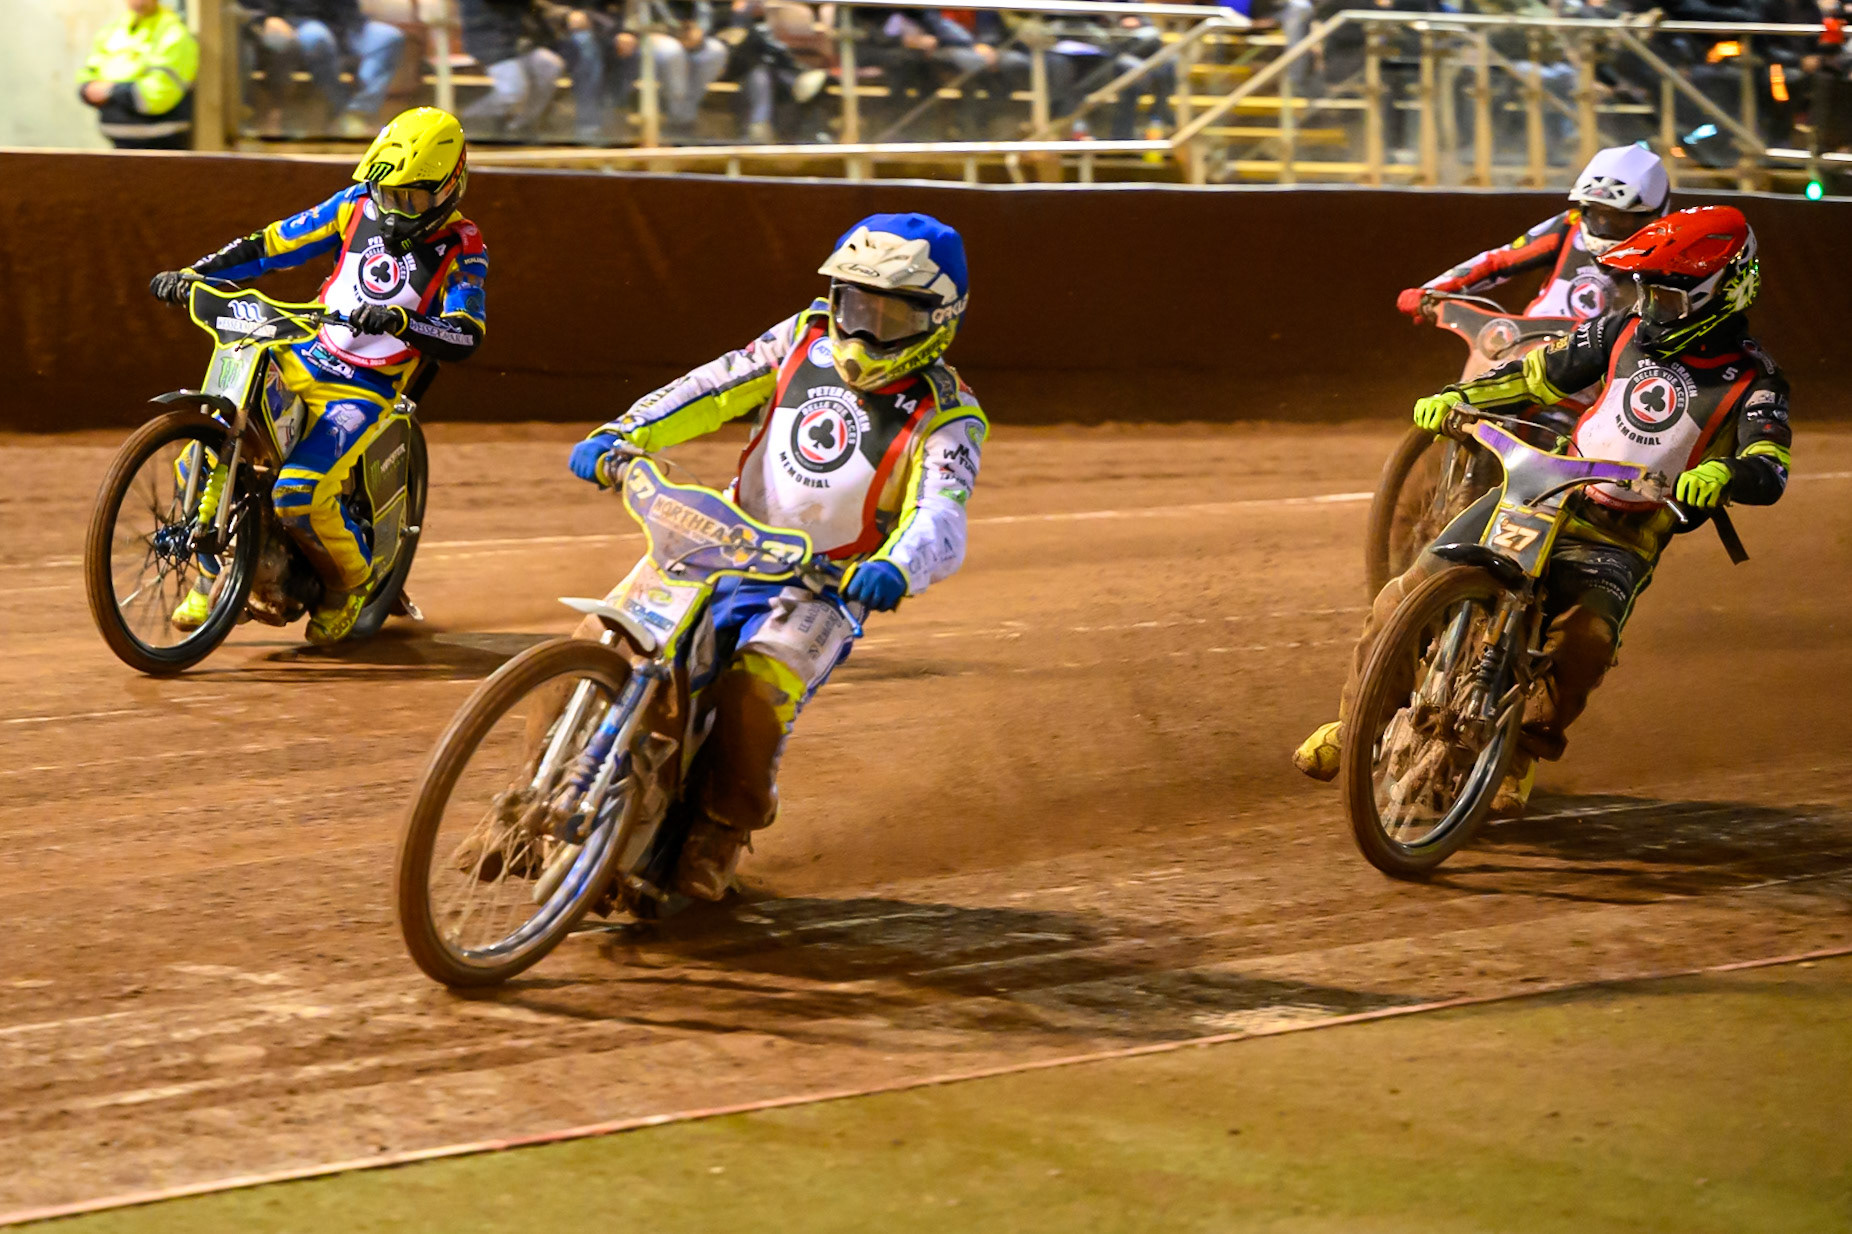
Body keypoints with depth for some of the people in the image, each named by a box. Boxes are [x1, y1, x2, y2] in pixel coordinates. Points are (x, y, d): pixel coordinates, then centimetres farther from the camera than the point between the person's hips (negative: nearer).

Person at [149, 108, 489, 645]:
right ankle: (213, 574, 12)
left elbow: (466, 335, -21)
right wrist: (194, 273, -1)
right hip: (298, 358, 5)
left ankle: (351, 582, 5)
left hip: (366, 389, -5)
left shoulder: (461, 248, -8)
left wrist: (401, 322, -39)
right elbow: (274, 243, 9)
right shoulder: (358, 205, 4)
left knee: (300, 493, -26)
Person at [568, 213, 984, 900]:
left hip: (820, 587, -5)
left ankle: (721, 830, -11)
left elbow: (941, 522, -25)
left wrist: (895, 569, -48)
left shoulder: (944, 417, -10)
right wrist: (623, 435, -12)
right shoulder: (808, 340, 4)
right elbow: (714, 390, 3)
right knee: (604, 642, -10)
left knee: (754, 689, -31)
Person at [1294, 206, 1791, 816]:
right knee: (1408, 593, -9)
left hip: (1621, 541, -4)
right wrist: (1455, 397, 2)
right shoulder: (1627, 331, 8)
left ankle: (1519, 758, -12)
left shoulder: (1751, 384, -6)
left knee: (1586, 638, -34)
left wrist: (1722, 474, -45)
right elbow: (1541, 370, 16)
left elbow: (1770, 469, -21)